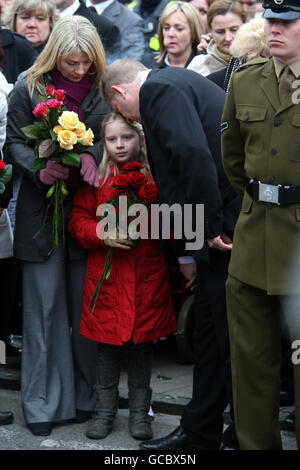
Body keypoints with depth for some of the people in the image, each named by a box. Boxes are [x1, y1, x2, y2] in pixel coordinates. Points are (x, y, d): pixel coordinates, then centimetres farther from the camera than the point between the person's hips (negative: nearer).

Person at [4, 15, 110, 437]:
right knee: (45, 305, 3)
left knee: (87, 305, 8)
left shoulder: (103, 89, 2)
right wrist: (40, 169, -19)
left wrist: (92, 155, -15)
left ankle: (87, 397, 20)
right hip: (43, 208, -1)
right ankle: (43, 404, 12)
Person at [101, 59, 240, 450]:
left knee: (233, 341, -1)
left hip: (232, 224, -10)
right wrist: (187, 252, 25)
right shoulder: (174, 83, 22)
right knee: (209, 332, 16)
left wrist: (211, 227, -17)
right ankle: (200, 432, 26)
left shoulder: (158, 89, -9)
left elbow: (194, 156, -23)